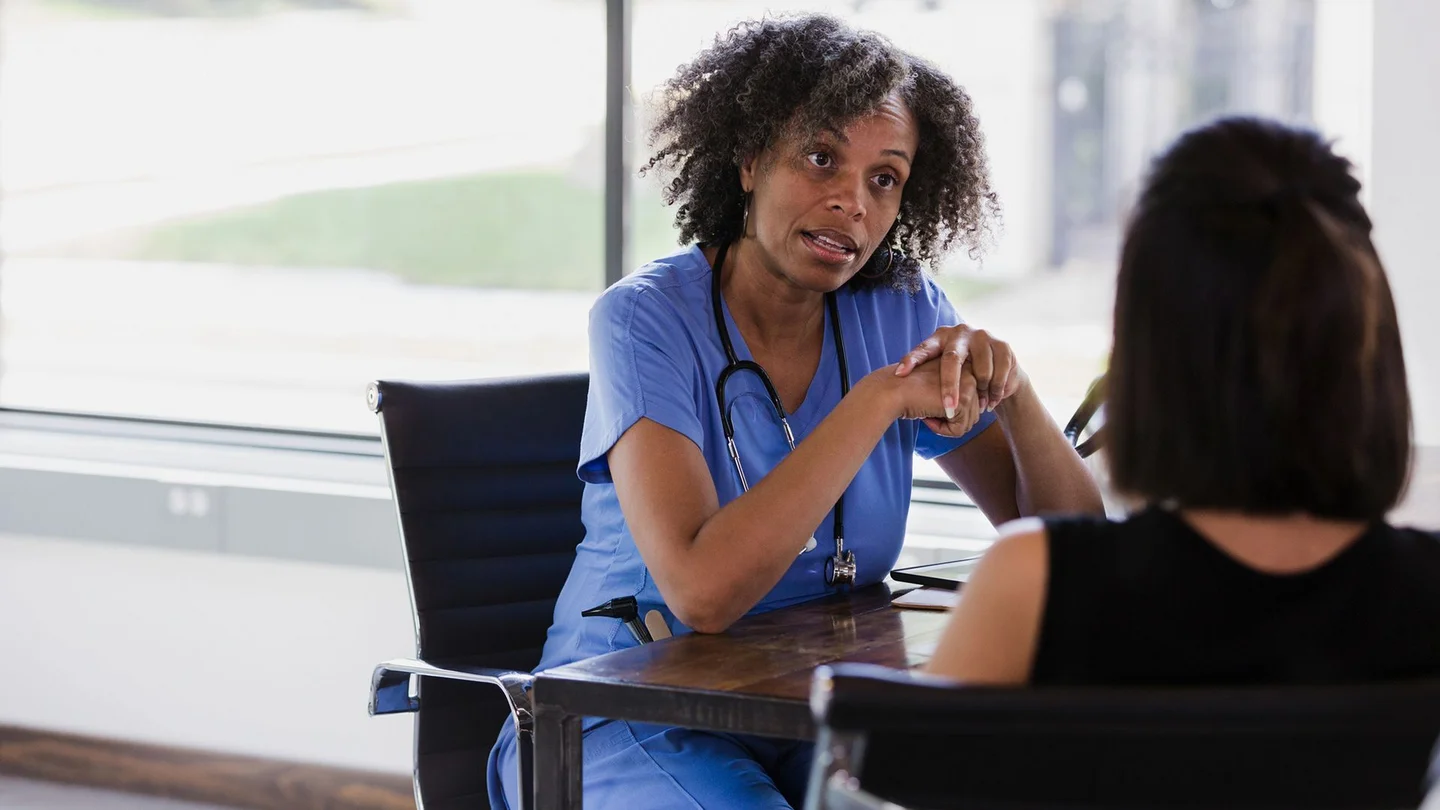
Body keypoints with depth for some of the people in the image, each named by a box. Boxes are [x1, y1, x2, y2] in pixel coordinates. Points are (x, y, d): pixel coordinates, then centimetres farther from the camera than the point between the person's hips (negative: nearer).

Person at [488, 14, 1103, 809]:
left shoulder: (903, 313, 0)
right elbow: (703, 592, -29)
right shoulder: (645, 319, -15)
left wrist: (1008, 387, -18)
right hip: (634, 725, -5)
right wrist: (881, 397, -28)